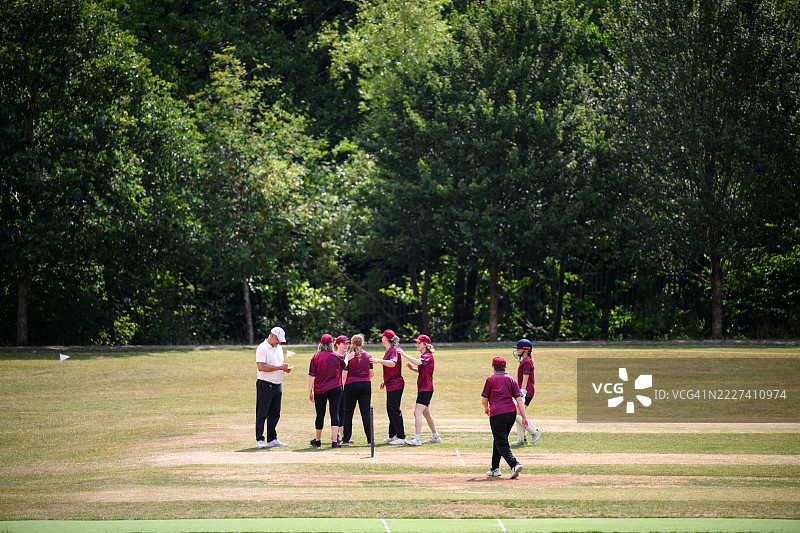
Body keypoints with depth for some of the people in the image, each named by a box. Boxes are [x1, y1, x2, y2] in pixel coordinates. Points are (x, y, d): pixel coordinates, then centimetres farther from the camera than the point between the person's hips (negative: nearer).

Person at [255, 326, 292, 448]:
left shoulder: (279, 348, 17)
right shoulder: (262, 348, -10)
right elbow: (261, 367, -19)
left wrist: (286, 369, 2)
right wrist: (279, 367, -21)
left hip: (277, 386, 8)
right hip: (265, 386, -8)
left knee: (274, 414, 8)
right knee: (262, 414, -4)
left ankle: (272, 439, 13)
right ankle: (260, 440, -1)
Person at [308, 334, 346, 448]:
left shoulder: (315, 357, -3)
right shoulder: (337, 357, -1)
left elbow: (311, 376, -4)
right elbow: (344, 365, 19)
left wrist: (310, 391, 0)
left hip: (319, 390, 0)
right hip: (335, 389, 0)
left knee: (320, 415, 11)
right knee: (335, 414, -3)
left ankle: (317, 440, 23)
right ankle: (334, 441, -12)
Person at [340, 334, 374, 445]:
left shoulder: (349, 356, -7)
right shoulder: (367, 356, 5)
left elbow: (344, 375, -9)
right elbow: (371, 373, 7)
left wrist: (343, 386, 4)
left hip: (351, 385, -3)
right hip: (366, 385, 3)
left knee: (348, 412, 6)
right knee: (366, 412, 3)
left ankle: (346, 439, 6)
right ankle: (370, 439, -1)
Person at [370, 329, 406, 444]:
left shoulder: (394, 351, -15)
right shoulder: (388, 351, 16)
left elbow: (393, 363, -35)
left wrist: (380, 361, -43)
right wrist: (385, 381, 27)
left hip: (395, 385, -10)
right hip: (390, 386, 10)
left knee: (395, 410, -9)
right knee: (390, 410, 17)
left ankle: (401, 437, -7)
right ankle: (393, 435, 26)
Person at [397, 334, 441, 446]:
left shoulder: (428, 356, -14)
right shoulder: (423, 356, 17)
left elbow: (418, 362, -34)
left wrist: (404, 354, -34)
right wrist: (412, 368, 9)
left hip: (426, 389, -11)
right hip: (422, 389, 11)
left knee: (417, 412, -17)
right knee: (426, 413, 18)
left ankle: (417, 439, -21)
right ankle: (435, 436, 30)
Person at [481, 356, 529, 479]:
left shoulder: (490, 379, 2)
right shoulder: (511, 380, 11)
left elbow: (484, 400, 4)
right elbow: (519, 399, 3)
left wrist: (486, 409, 25)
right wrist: (524, 417, 1)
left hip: (497, 414, -5)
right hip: (512, 412, 5)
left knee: (501, 443, -7)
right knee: (498, 440, 21)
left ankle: (514, 465, -28)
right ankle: (495, 468, 28)